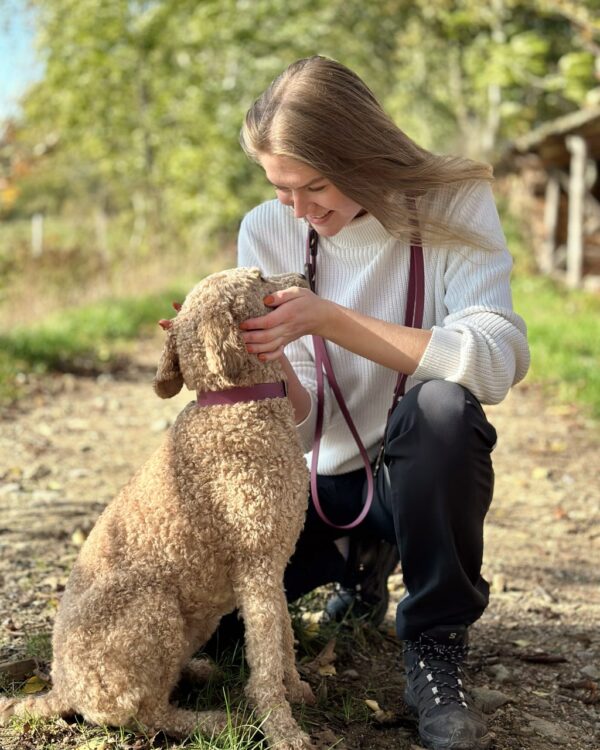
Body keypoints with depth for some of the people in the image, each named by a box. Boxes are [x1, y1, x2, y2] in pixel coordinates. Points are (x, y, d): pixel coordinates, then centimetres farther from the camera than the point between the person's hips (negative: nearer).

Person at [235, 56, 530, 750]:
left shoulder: (451, 205, -13)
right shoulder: (269, 231, -5)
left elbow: (497, 362, -29)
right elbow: (302, 421, -8)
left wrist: (327, 317, -33)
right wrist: (263, 354, -31)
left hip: (420, 473, -3)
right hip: (322, 482, 4)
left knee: (441, 404, -36)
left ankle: (435, 647, -15)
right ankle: (359, 561, 18)